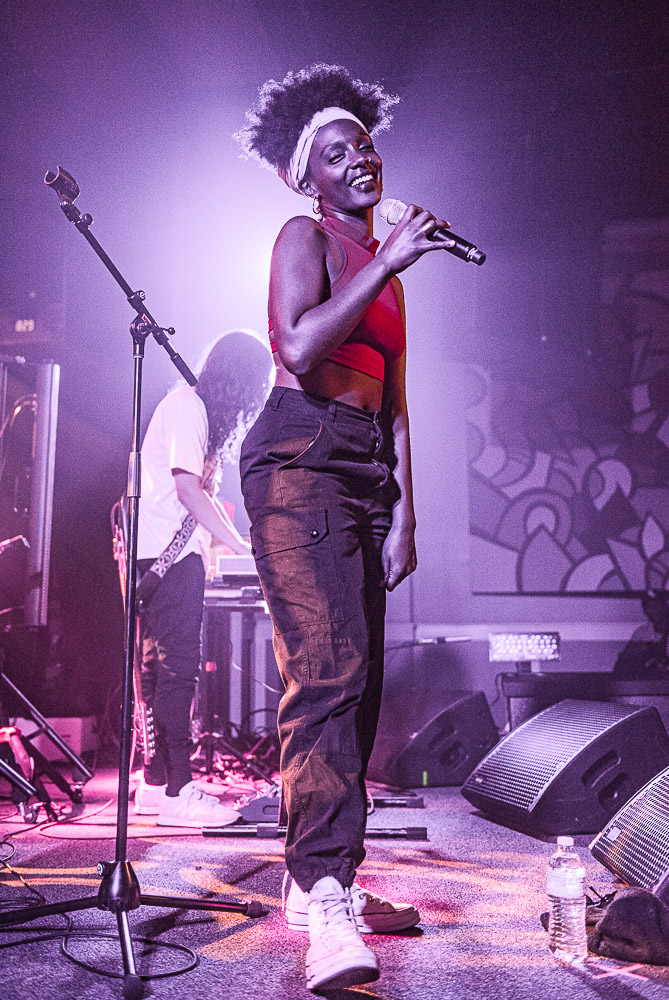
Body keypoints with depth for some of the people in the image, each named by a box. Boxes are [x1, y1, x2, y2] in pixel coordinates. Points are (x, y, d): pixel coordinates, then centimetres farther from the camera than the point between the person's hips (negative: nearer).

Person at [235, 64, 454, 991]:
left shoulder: (387, 270, 26)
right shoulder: (305, 236, 4)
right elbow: (298, 347, -16)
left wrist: (404, 512, 14)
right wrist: (387, 260, -11)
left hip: (367, 475, 8)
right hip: (300, 462, -8)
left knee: (358, 681, 4)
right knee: (329, 666, -21)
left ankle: (320, 880, 13)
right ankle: (328, 908, -23)